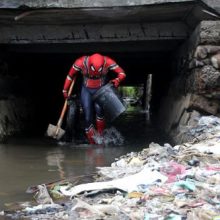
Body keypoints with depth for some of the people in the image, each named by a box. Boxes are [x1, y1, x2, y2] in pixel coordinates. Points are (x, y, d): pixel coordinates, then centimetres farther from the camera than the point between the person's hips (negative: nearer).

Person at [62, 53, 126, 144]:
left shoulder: (108, 62, -23)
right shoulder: (81, 62, -23)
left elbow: (122, 73, -19)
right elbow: (70, 76, -7)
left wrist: (117, 80, -41)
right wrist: (65, 90, 0)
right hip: (86, 90, 1)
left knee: (99, 109, -28)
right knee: (88, 117, -7)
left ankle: (100, 135, -11)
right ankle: (92, 143, 2)